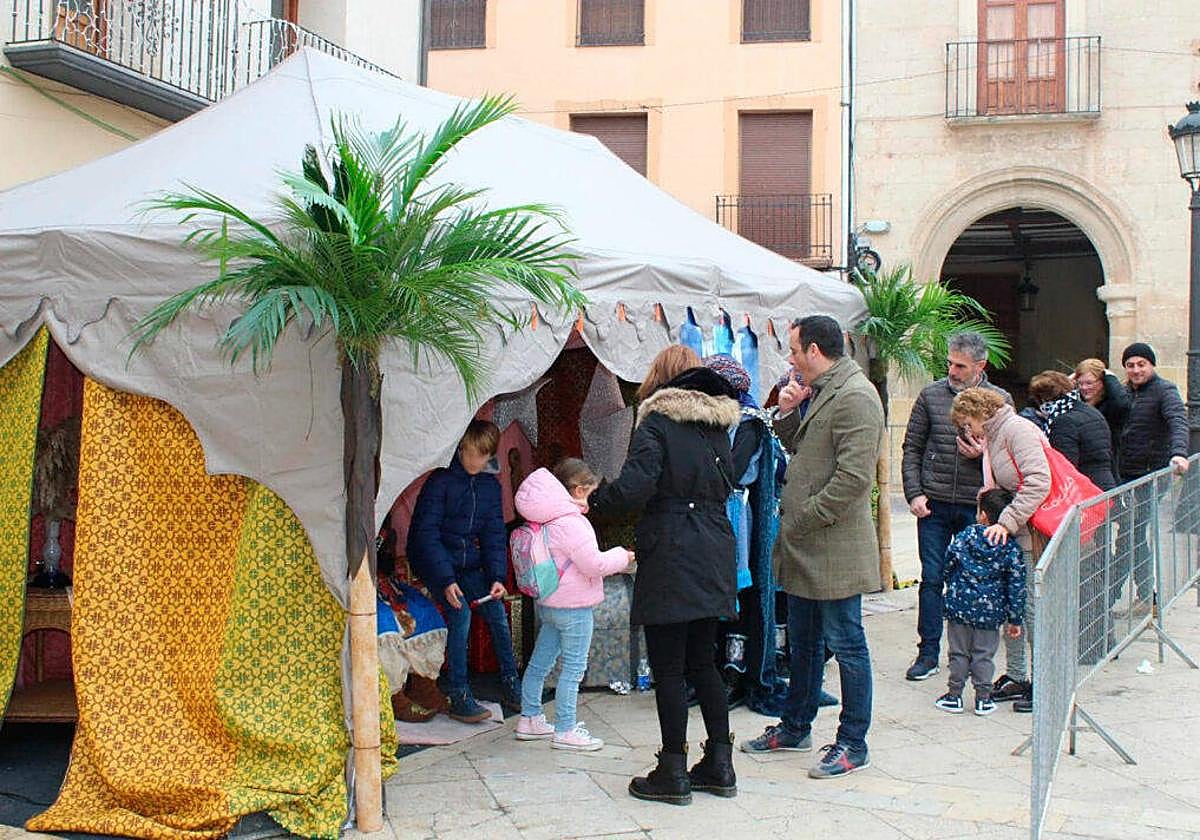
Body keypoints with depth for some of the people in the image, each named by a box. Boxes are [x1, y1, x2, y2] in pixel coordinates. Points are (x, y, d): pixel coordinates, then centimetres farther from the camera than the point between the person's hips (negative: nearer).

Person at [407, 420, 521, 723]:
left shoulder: (490, 485, 3)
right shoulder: (441, 481, -15)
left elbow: (494, 534, 2)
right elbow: (426, 532, -19)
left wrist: (497, 577, -12)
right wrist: (446, 580, -26)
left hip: (468, 564, 5)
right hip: (434, 562, -5)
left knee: (496, 611, -7)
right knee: (460, 613, -22)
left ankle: (512, 687, 8)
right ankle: (459, 698, -15)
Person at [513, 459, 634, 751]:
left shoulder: (545, 520, 8)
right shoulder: (570, 523, -21)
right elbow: (594, 565, -20)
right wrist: (622, 557, -5)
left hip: (547, 603, 9)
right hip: (573, 606, -9)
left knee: (539, 662, 16)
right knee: (573, 667, -1)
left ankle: (529, 719, 26)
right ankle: (565, 731, 3)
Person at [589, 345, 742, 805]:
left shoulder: (657, 423, -10)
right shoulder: (718, 426, 10)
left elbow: (634, 486, -19)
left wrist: (594, 502, -3)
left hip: (670, 559, -7)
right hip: (715, 555, 7)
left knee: (668, 668, 1)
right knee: (703, 662, 15)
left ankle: (673, 773, 6)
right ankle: (719, 765, 18)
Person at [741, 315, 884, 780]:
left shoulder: (855, 397, -17)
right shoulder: (825, 393, 15)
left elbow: (854, 476, -24)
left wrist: (806, 520, -19)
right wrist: (787, 415, 6)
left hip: (834, 549, -10)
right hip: (805, 548, 10)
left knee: (846, 644, 1)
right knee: (803, 641, 19)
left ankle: (853, 744, 11)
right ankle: (795, 727, 32)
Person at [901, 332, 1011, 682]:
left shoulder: (1000, 400, 3)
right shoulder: (931, 395, 4)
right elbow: (912, 448, 7)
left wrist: (984, 453, -12)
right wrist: (914, 494, -3)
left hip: (976, 508, 0)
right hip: (934, 505, 1)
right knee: (932, 579, 3)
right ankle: (928, 653, 11)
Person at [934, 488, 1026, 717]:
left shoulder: (964, 537, -8)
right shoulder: (1011, 548, -7)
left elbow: (948, 567, 2)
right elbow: (1016, 586, -4)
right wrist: (1015, 619, 4)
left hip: (959, 606, 0)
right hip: (990, 612, 0)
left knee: (959, 653, 11)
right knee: (984, 655, 12)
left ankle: (954, 695, 17)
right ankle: (983, 698, 16)